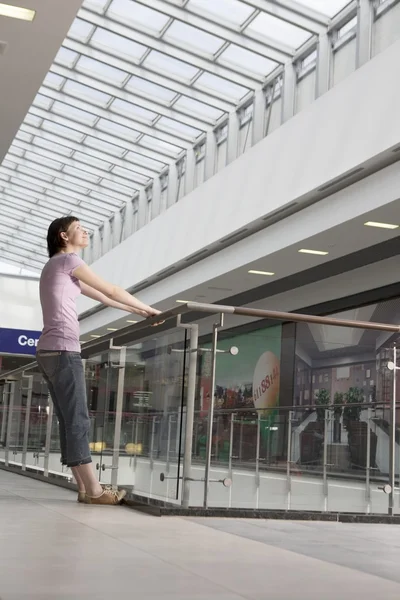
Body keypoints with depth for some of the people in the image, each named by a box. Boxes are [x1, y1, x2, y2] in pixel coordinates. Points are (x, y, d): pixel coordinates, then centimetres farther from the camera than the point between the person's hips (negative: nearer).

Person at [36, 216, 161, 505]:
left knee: (69, 421, 5)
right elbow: (112, 291, -1)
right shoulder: (68, 260, -4)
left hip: (49, 351, 10)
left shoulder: (57, 266, 25)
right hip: (63, 349, -10)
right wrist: (147, 309, 11)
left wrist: (137, 312, 26)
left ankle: (87, 488, 5)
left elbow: (100, 297, 26)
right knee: (77, 420, -10)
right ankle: (94, 490, -10)